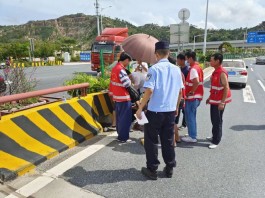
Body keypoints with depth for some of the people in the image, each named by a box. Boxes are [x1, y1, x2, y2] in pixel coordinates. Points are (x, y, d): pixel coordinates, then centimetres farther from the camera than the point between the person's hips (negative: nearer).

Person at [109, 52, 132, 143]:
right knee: (125, 118, 0)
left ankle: (120, 134, 33)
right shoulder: (121, 69, -19)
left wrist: (112, 94, 21)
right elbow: (127, 83, -23)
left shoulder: (114, 68, 10)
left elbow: (112, 83, 15)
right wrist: (130, 79, -2)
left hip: (116, 97, 10)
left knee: (119, 117, 19)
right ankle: (123, 137, 8)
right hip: (123, 98, -10)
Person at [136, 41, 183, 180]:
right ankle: (169, 168, 26)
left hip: (155, 111, -5)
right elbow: (180, 90, 10)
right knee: (168, 140, 16)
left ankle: (152, 170, 18)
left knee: (151, 140, 9)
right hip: (171, 111, 5)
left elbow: (149, 90, -19)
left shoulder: (154, 69, -11)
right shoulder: (176, 69, 5)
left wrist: (140, 108, -11)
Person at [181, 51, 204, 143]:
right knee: (192, 116, 17)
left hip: (192, 97, -10)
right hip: (197, 96, 10)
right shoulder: (198, 68, 13)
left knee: (190, 117, 0)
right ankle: (193, 135, 26)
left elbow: (196, 82, -31)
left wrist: (191, 92, -21)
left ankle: (192, 137, 9)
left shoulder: (193, 69, -18)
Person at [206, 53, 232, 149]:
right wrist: (210, 97, 21)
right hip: (214, 100, 9)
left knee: (217, 121, 0)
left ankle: (216, 141, 11)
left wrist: (222, 102, -23)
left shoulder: (222, 73, -18)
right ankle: (214, 136, 33)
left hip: (219, 101, -9)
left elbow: (226, 88, -21)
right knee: (214, 119, 18)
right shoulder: (215, 71, 10)